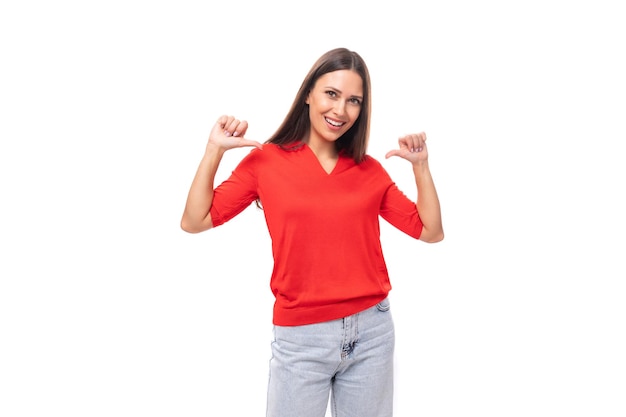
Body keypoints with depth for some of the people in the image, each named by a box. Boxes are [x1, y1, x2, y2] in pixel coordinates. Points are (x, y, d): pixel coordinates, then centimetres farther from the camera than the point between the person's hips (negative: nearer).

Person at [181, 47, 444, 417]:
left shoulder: (370, 170, 4)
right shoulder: (266, 159, -2)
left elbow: (431, 231, 7)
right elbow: (194, 222, -5)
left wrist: (421, 165, -1)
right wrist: (214, 151, -11)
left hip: (372, 331, 3)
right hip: (301, 338, -2)